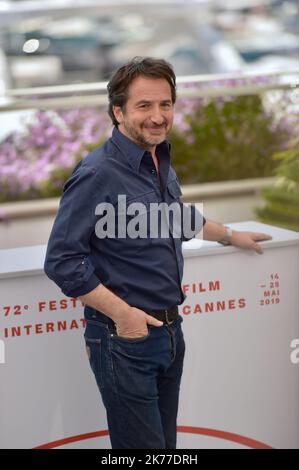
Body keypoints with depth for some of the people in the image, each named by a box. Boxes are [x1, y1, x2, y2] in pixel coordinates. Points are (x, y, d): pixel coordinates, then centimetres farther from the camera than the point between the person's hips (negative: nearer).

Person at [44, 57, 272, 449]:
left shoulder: (163, 165, 9)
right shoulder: (97, 174, -19)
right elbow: (61, 261, -22)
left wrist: (232, 236, 39)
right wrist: (122, 313, -22)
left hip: (170, 331, 8)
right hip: (124, 340, -8)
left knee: (166, 443, 18)